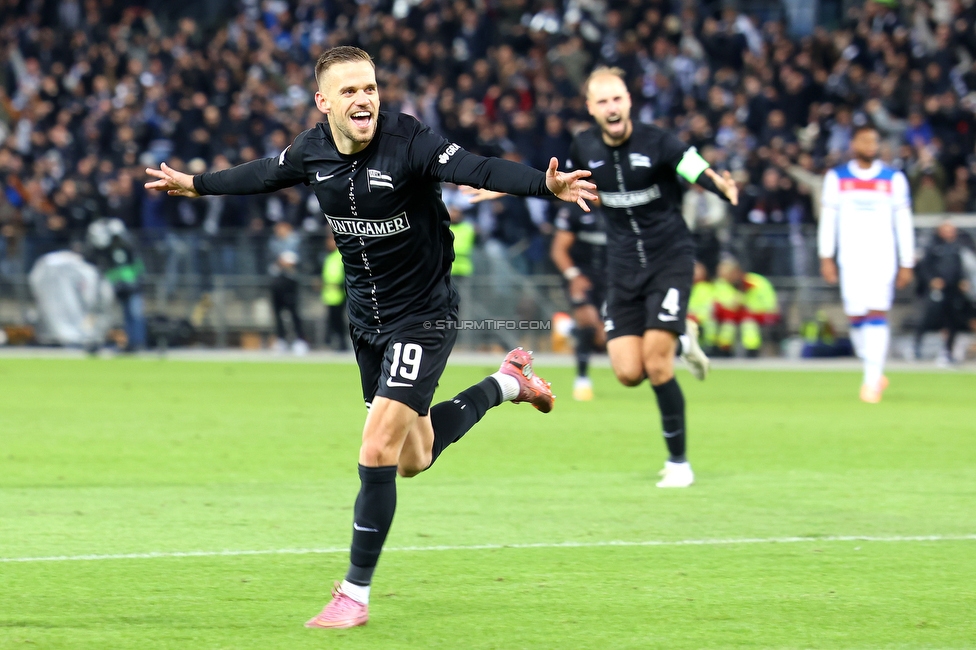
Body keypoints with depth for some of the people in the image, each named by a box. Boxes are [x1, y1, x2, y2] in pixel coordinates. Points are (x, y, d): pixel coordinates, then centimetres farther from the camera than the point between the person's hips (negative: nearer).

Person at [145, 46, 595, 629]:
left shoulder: (409, 142, -24)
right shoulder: (312, 151, -6)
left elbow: (482, 170, -38)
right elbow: (263, 175, 16)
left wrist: (547, 186, -56)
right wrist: (195, 184, 30)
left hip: (423, 318, -7)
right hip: (367, 318, 7)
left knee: (378, 453, -13)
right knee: (412, 460, 18)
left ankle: (356, 593, 3)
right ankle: (505, 384, 43)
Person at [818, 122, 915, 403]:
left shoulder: (894, 179, 6)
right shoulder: (836, 178, 7)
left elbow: (903, 223, 8)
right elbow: (827, 220, 7)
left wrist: (907, 264, 5)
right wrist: (826, 258, 0)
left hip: (883, 258, -1)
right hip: (850, 259, 1)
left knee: (877, 315, -14)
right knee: (856, 318, 1)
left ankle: (872, 381, -15)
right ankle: (876, 372, 21)